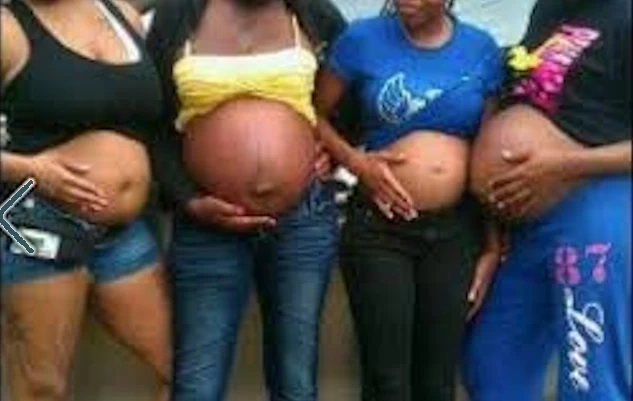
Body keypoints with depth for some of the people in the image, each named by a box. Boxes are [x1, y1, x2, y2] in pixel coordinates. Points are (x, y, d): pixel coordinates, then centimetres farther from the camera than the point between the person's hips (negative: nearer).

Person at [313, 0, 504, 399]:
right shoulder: (363, 39, -5)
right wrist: (356, 161, -14)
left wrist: (493, 243, 6)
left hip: (457, 229, 3)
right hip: (380, 227, -2)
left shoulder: (483, 49, 3)